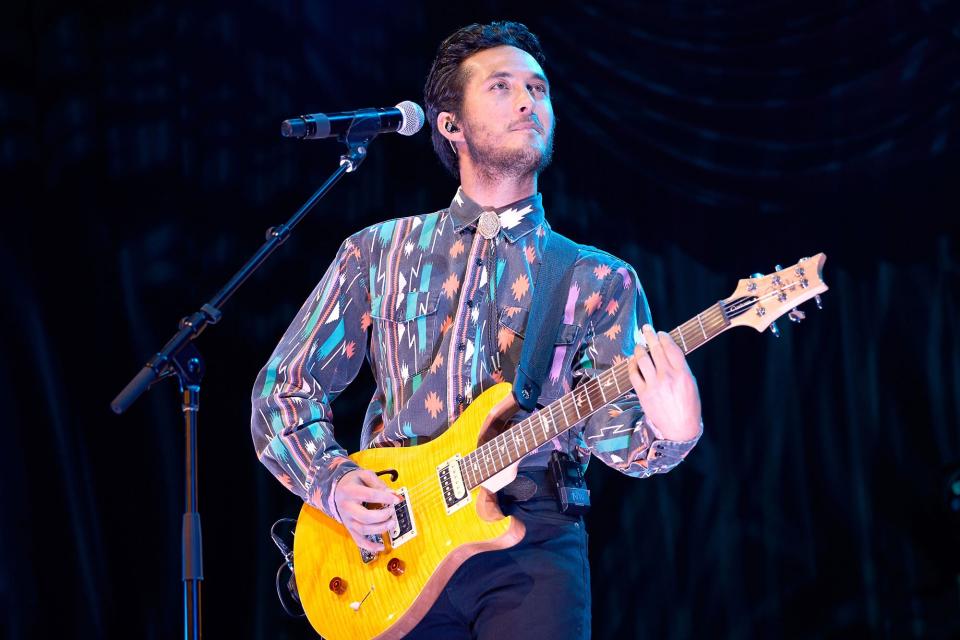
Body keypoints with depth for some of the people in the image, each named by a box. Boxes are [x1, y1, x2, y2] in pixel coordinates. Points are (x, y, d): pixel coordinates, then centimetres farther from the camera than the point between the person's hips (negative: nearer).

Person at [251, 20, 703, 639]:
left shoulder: (600, 280, 10)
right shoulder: (379, 252, 12)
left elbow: (611, 428, 0)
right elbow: (283, 388, 14)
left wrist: (670, 435, -22)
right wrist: (333, 481, -2)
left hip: (532, 544, 0)